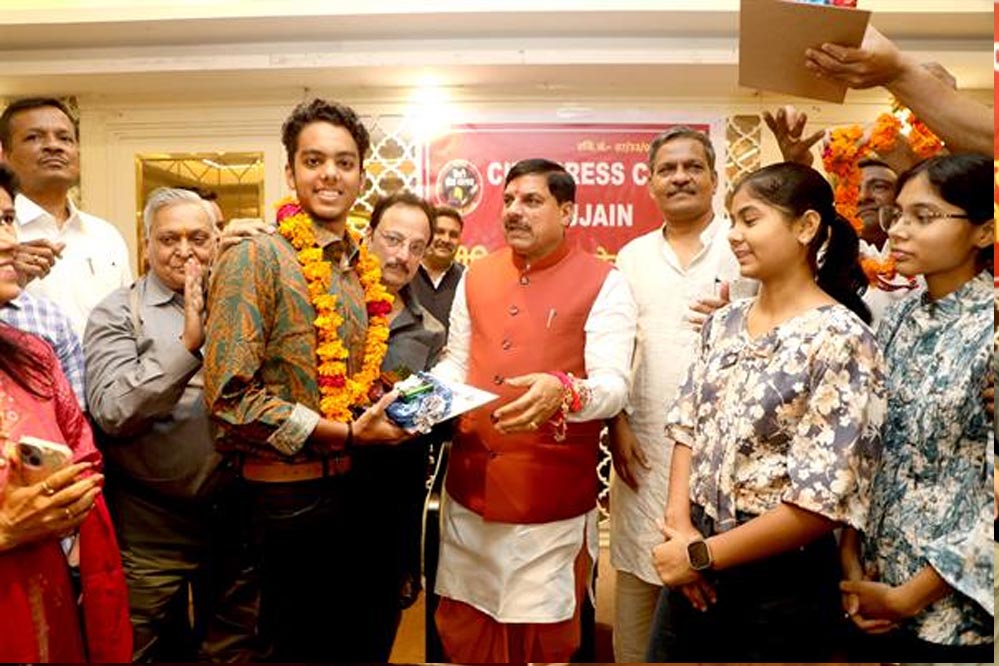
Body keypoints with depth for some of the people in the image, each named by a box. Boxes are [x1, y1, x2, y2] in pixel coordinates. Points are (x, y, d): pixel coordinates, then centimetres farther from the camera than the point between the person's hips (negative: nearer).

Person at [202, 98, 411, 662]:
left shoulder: (361, 268, 8)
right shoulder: (257, 258, -13)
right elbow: (230, 394, -19)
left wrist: (392, 405, 0)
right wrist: (348, 433, -19)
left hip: (346, 485, 7)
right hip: (281, 494, -7)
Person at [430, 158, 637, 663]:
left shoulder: (603, 284, -7)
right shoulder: (475, 277, 9)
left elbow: (614, 386, -17)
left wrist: (562, 392, -37)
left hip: (553, 499, -4)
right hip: (470, 487, 5)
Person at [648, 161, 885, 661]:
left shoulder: (841, 339, -16)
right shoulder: (724, 324, 3)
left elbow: (822, 503, -19)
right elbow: (688, 428, 6)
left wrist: (702, 555, -13)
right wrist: (678, 525, -9)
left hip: (782, 586, -5)